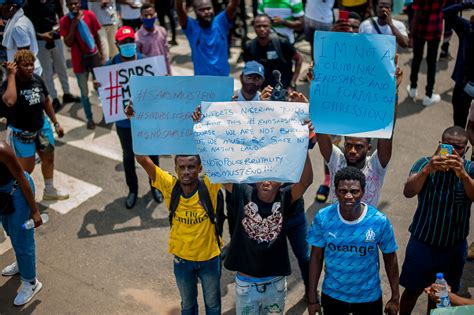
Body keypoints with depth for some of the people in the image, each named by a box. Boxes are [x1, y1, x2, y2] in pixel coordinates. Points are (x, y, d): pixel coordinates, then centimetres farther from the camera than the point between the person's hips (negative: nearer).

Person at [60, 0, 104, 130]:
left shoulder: (89, 15, -6)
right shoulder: (64, 21, -10)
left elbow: (96, 35, 4)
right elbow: (68, 43, -16)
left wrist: (101, 54, 4)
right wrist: (73, 25, -24)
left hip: (94, 56, 1)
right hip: (79, 60, -1)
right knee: (84, 92, 7)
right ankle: (89, 119, 22)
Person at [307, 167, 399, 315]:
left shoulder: (379, 221, -19)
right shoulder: (322, 218, -17)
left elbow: (390, 259, -5)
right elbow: (316, 257, -7)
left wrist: (395, 298, 1)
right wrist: (313, 298, -4)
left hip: (369, 297, 0)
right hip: (332, 295, 0)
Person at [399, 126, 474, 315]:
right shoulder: (425, 164, -14)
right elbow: (408, 192, -31)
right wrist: (427, 170, -48)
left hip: (454, 247, 1)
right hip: (422, 242, -1)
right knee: (412, 290, 15)